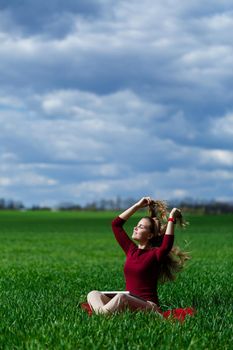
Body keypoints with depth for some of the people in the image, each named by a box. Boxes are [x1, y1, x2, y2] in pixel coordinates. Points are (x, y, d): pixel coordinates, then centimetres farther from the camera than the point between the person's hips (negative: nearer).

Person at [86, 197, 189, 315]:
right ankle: (102, 315, -45)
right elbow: (116, 224, 20)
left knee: (121, 297, -37)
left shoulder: (155, 254, -2)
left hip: (148, 305, -7)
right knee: (93, 294, -15)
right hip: (127, 303, 7)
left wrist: (171, 219, -17)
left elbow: (167, 244, -27)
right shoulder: (131, 250, 16)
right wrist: (138, 205, 19)